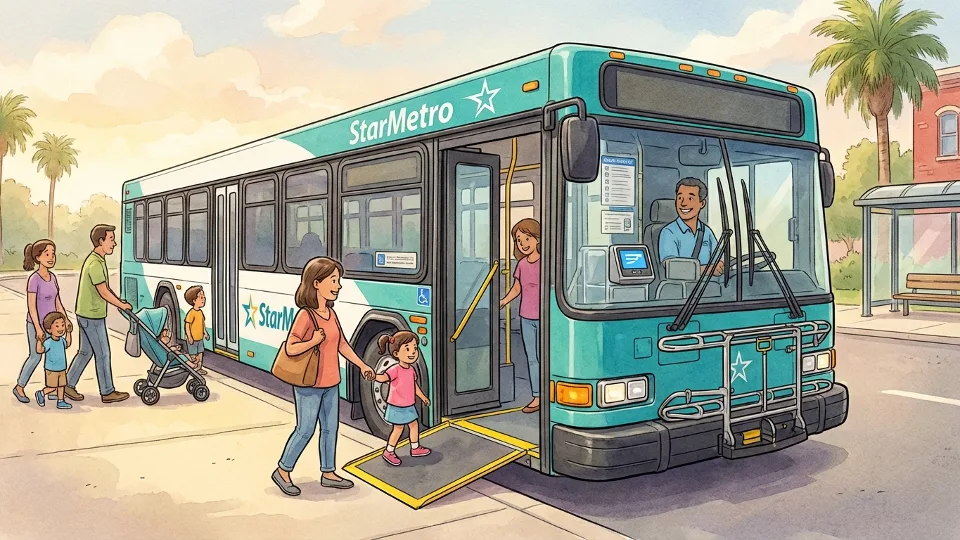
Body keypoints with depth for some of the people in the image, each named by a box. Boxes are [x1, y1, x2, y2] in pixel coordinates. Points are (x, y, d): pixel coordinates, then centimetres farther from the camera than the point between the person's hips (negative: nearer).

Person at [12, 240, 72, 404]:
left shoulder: (52, 277, 3)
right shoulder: (34, 279, -17)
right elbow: (31, 306, -19)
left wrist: (66, 320, 6)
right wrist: (38, 328, -20)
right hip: (36, 324, -6)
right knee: (35, 357, 2)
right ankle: (19, 387, 20)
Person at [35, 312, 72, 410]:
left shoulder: (61, 340, 1)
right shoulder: (49, 342, -22)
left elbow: (67, 345, 23)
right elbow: (39, 350, -33)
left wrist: (68, 332, 17)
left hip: (62, 369, 7)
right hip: (51, 370, -7)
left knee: (61, 386, 13)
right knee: (52, 387, 3)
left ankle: (60, 402, 22)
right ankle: (41, 393, 28)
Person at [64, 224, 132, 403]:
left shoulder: (97, 260, 10)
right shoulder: (95, 264, -22)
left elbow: (104, 287, 18)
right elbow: (104, 292, -22)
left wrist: (118, 301, 12)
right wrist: (122, 305, -11)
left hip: (86, 315, 10)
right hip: (92, 317, -10)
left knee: (85, 352, 17)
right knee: (103, 354, 0)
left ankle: (68, 384, 25)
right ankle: (107, 392, 9)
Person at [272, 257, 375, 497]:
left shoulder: (331, 313, 5)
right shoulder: (305, 315, -19)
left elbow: (342, 344, 12)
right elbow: (290, 349, -21)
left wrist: (362, 365, 13)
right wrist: (314, 341, -29)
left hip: (331, 384, 8)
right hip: (310, 385, -8)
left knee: (330, 427, 14)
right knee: (305, 430, 3)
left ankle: (328, 473, 27)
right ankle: (282, 471, 21)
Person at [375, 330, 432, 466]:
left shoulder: (411, 369, 1)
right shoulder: (395, 370, -23)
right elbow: (383, 377, -36)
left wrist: (423, 397, 24)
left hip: (409, 406, 8)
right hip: (397, 407, -8)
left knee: (414, 424, 17)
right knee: (398, 429, 2)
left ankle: (415, 448, 34)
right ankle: (388, 452, 18)